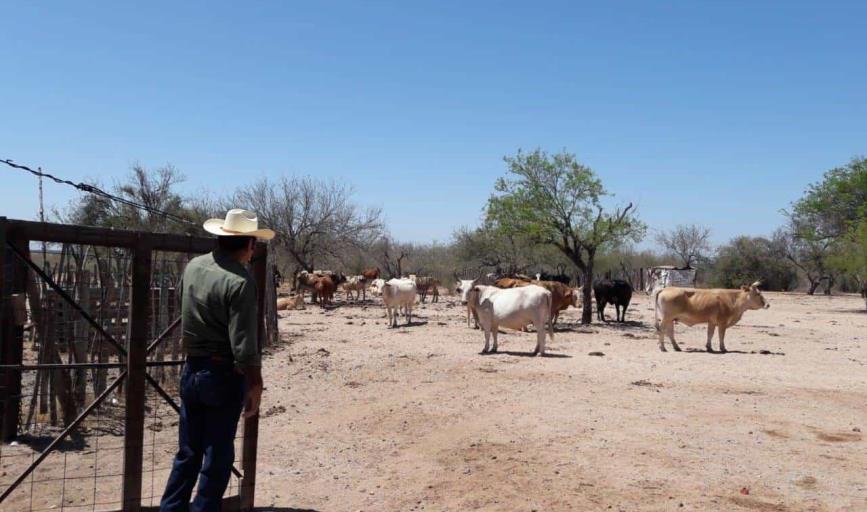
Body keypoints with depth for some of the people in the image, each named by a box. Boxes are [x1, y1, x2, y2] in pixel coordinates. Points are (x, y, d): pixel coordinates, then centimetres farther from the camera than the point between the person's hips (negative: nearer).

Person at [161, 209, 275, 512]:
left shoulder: (192, 266, 2)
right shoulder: (240, 282, -20)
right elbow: (243, 344, -21)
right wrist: (255, 385, -14)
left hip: (191, 370, 7)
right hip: (224, 375, -7)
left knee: (187, 453, 18)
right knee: (217, 458, 6)